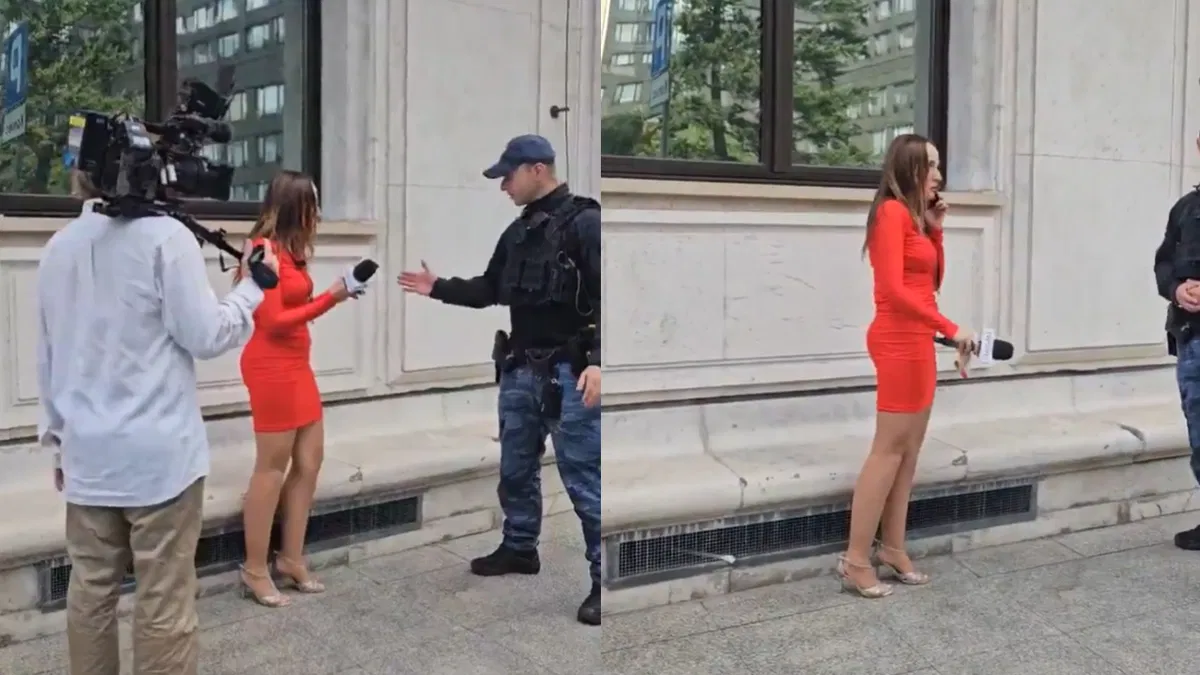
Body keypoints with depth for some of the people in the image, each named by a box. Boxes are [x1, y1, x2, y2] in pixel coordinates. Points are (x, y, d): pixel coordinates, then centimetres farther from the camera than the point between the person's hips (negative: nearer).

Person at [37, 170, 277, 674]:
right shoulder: (164, 235, -12)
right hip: (158, 451, -6)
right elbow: (204, 336, -11)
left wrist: (58, 434, 23)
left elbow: (47, 354, 15)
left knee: (91, 589, 12)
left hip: (89, 452, 6)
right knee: (163, 601, 1)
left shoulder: (59, 245, 9)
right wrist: (252, 287, 3)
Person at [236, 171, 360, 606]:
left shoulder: (288, 250, 13)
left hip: (295, 365, 10)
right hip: (272, 367, -10)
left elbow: (292, 308, 4)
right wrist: (329, 299, -17)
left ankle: (291, 560, 19)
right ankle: (255, 571, 7)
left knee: (309, 460, 11)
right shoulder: (265, 251, -14)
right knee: (273, 467, -3)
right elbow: (274, 321, -16)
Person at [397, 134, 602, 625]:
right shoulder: (517, 233, 13)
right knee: (516, 467, 19)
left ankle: (606, 578, 2)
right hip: (521, 368, 8)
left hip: (569, 372, -8)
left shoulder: (584, 223, -12)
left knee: (583, 477, -6)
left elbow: (607, 297, -18)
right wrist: (438, 288, 13)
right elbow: (491, 290, 22)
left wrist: (597, 361, -27)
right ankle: (519, 547, 37)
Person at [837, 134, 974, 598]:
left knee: (908, 450, 10)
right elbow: (894, 289, -20)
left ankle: (892, 549, 17)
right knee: (889, 448, -7)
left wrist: (934, 229, 10)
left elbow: (932, 282, 17)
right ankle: (856, 560, -3)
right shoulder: (892, 212, -11)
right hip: (899, 340, -9)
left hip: (916, 340, 9)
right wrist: (951, 328, -21)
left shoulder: (914, 216, 16)